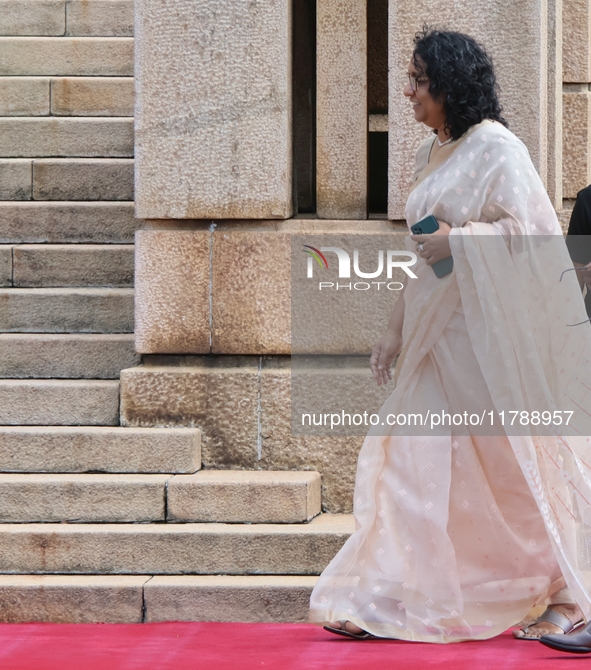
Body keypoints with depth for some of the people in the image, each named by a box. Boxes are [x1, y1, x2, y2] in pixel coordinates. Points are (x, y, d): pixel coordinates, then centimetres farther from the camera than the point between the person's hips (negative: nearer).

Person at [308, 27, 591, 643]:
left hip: (491, 332, -8)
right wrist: (396, 331, 19)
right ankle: (387, 602, 5)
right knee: (410, 457, 3)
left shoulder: (496, 148, -9)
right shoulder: (431, 154, 15)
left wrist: (457, 239, -23)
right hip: (438, 334, 8)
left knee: (516, 464, -2)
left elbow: (522, 233, -16)